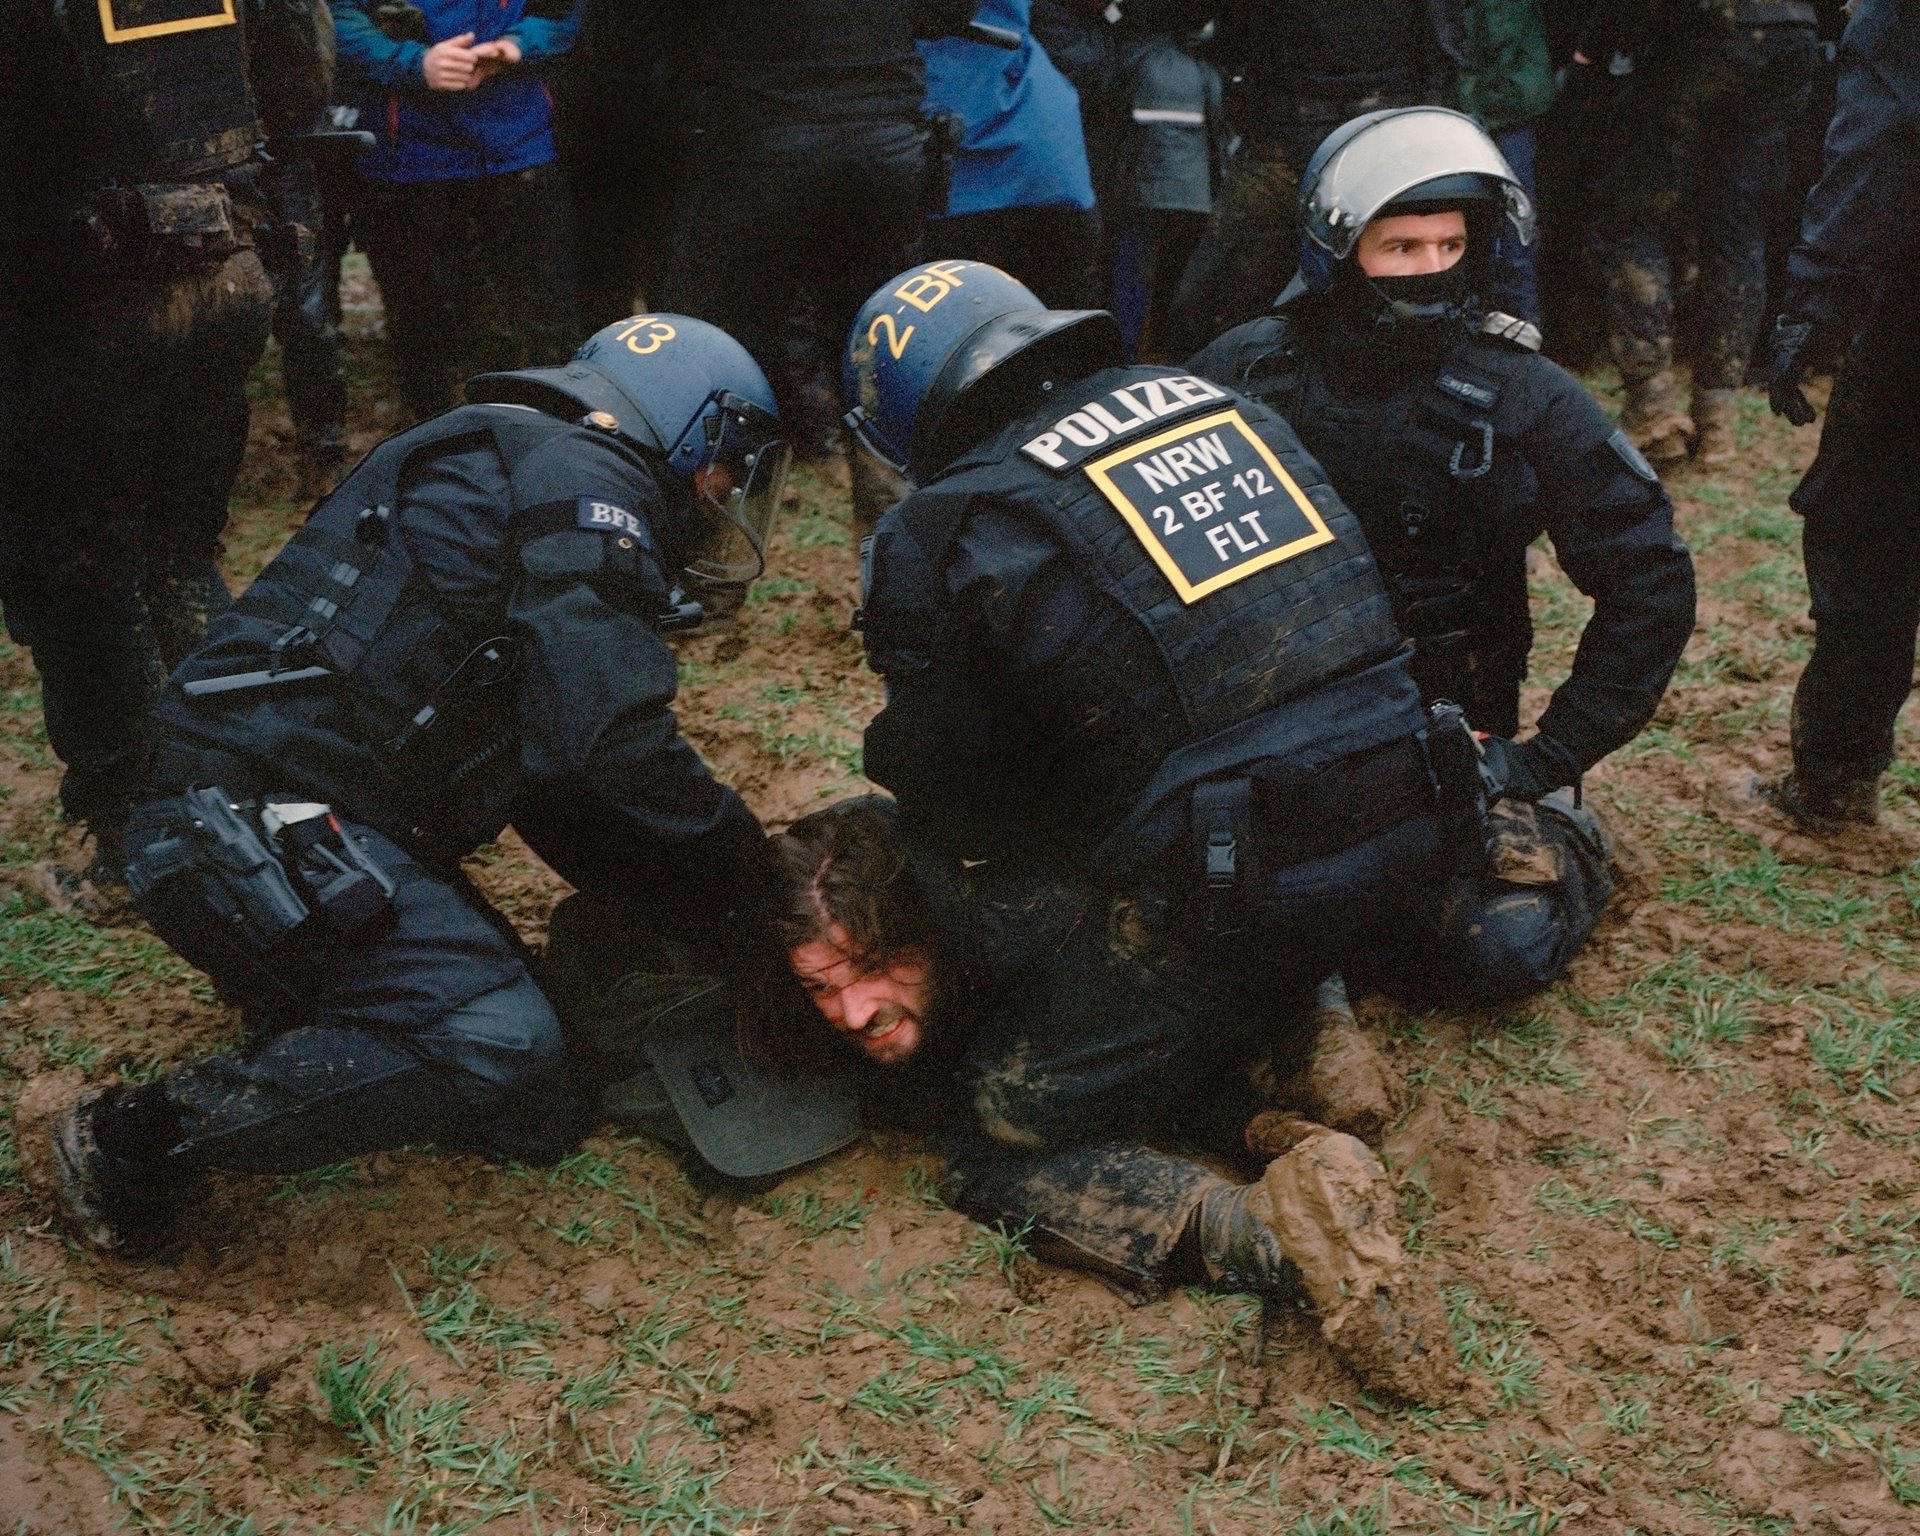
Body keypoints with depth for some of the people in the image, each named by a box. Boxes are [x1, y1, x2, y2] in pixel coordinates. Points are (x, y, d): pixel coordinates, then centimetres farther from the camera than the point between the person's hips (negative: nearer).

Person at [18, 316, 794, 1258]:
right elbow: (611, 744, -18)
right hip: (256, 819, -9)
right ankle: (123, 1143, -15)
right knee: (497, 1047, -25)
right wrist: (744, 865, -3)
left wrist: (714, 904, 16)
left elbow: (560, 791, 24)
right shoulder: (583, 481, -7)